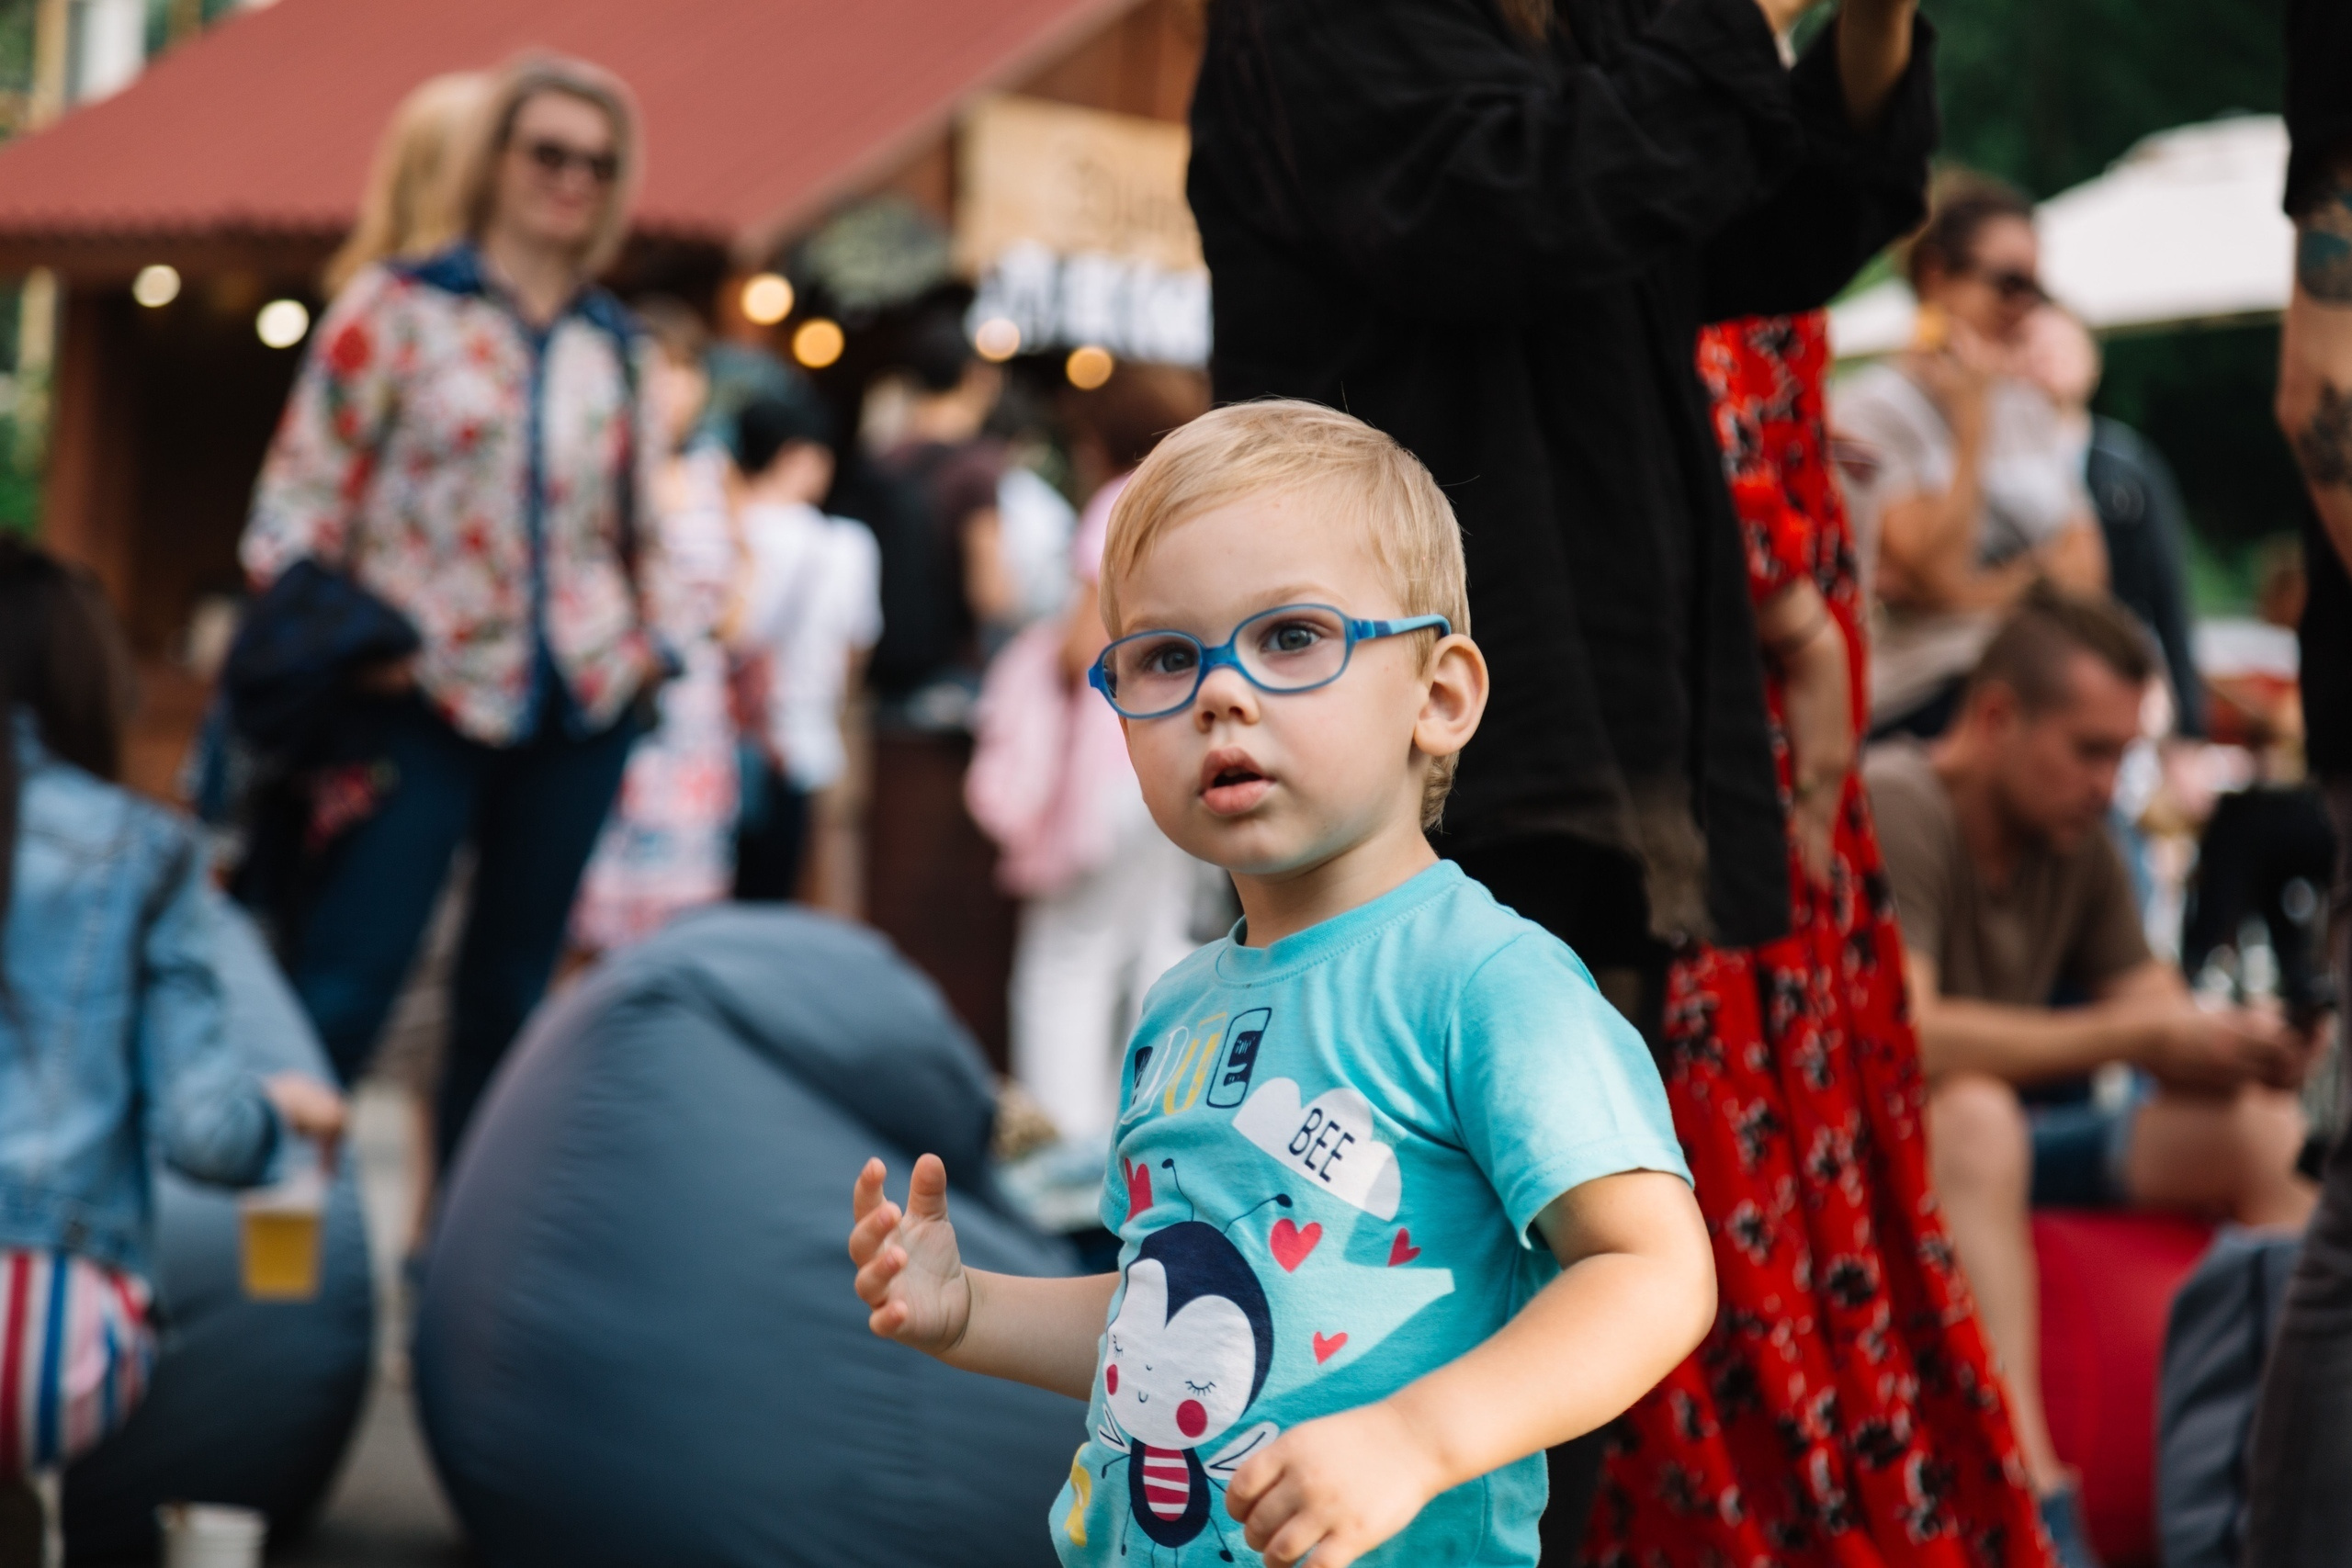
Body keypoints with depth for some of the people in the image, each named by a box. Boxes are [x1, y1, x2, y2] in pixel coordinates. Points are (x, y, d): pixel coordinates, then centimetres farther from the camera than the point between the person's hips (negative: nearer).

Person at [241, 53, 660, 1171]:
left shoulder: (615, 346, 12)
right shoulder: (397, 308, -1)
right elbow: (299, 502, -3)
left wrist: (646, 642, 10)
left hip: (578, 712, 5)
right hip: (422, 701, -5)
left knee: (510, 996, 10)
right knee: (339, 989, -11)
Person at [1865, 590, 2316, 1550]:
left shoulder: (2078, 842, 5)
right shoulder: (1893, 808, -18)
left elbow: (2164, 1018, 5)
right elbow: (1900, 1038, -30)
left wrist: (2238, 1045, -20)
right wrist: (2126, 1038, -27)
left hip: (2017, 1136, 8)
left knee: (2273, 1134, -9)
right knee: (1974, 1113, -40)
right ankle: (2032, 1508, -49)